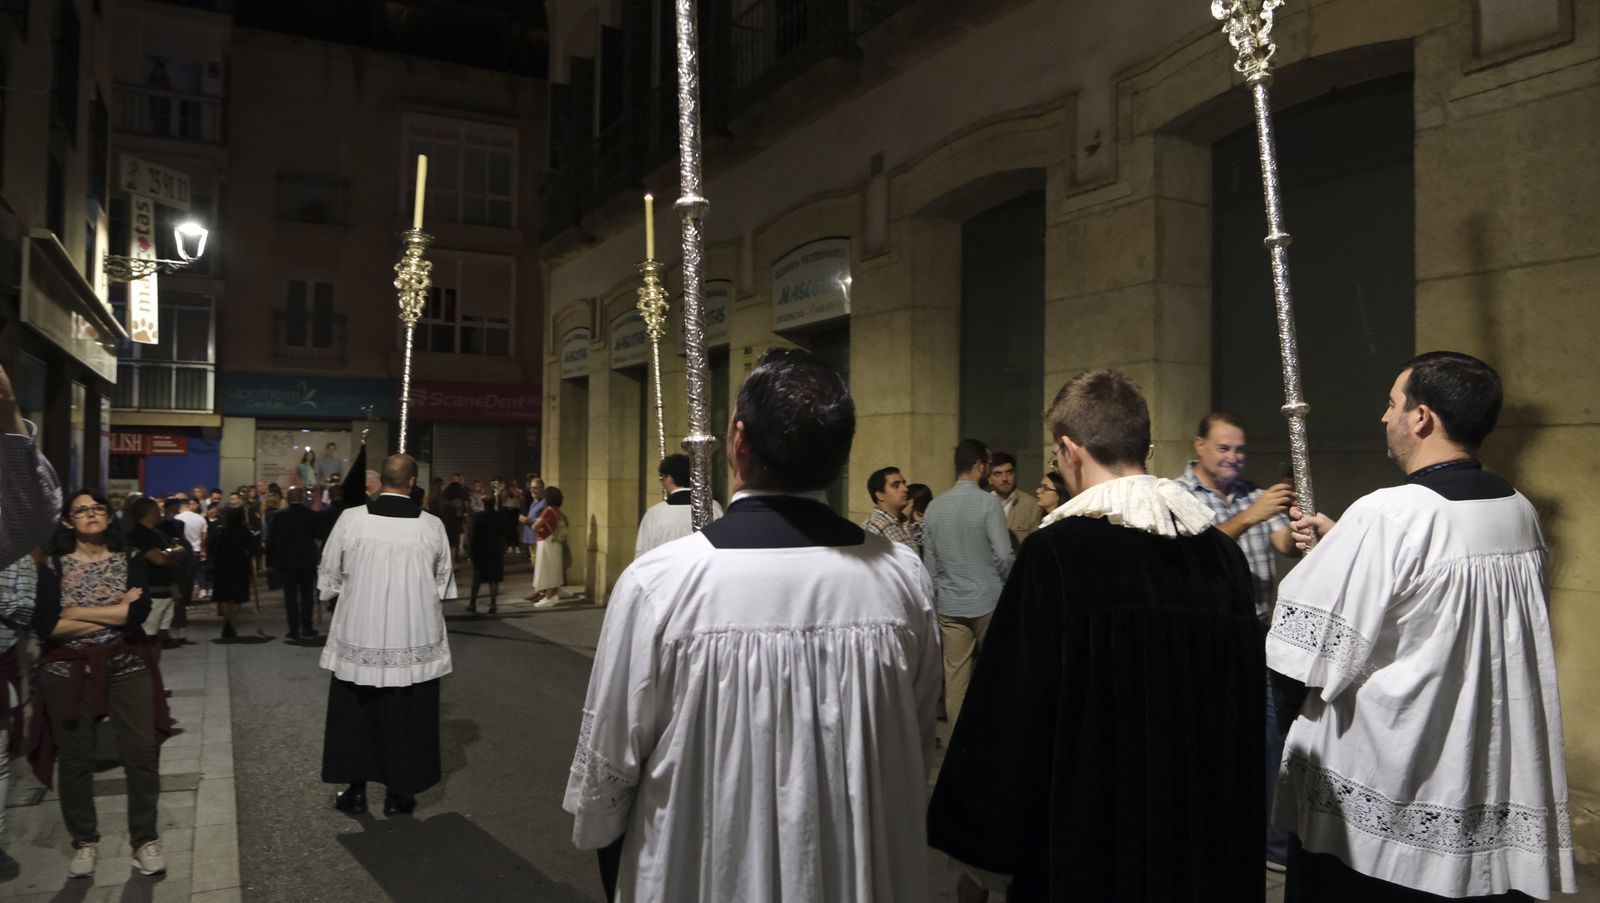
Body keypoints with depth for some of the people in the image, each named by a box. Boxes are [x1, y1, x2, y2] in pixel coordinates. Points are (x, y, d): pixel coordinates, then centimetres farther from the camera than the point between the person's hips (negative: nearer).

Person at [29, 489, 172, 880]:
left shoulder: (130, 560, 2)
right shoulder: (54, 565, 1)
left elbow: (140, 612, -13)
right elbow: (43, 625, -12)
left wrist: (77, 612, -11)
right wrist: (115, 613, -13)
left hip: (126, 666, 0)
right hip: (68, 671, 0)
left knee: (142, 752, -3)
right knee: (75, 757, 8)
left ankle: (145, 839, 11)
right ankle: (84, 841, 24)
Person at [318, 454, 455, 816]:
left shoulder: (350, 519, -9)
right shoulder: (432, 525, -9)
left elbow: (329, 574, 2)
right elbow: (444, 582, 3)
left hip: (359, 635, 1)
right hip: (413, 639, 0)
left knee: (356, 713, 15)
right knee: (406, 715, 11)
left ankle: (355, 791, 23)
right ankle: (399, 794, 18)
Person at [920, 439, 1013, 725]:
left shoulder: (934, 507, 5)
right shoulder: (987, 502, -10)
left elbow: (930, 562, 8)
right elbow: (1003, 556, -13)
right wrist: (1010, 586, 5)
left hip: (949, 605, 4)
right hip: (988, 603, -4)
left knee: (955, 676, 6)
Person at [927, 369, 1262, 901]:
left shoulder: (1057, 552, -20)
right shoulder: (1224, 552, -2)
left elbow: (1013, 710, -18)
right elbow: (1247, 707, 8)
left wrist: (987, 838, -5)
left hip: (1089, 835, -5)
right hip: (1212, 837, 5)